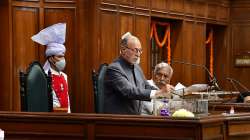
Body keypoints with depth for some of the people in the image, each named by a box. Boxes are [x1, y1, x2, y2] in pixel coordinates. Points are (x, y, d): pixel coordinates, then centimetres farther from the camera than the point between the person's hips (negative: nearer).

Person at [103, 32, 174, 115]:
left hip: (135, 118, 7)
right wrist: (158, 93, -28)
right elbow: (129, 92, -23)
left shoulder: (136, 67, 13)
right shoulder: (114, 69, -13)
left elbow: (146, 87, 19)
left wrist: (162, 92, -2)